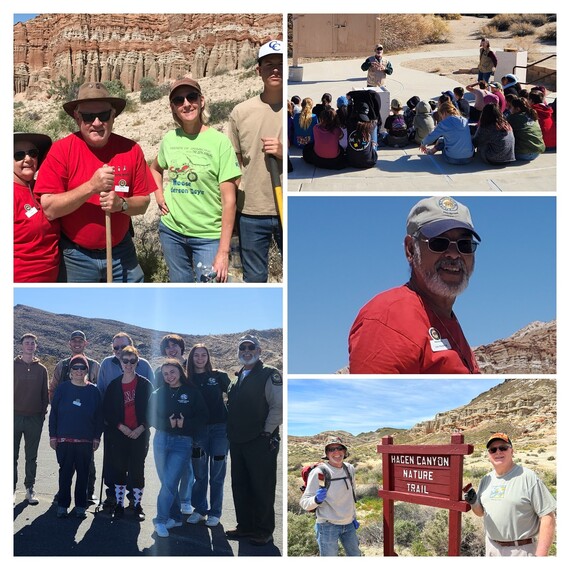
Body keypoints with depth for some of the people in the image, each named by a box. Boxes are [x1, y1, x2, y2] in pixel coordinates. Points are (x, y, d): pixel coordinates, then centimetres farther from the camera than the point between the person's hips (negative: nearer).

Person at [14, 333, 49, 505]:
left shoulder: (41, 369, 8)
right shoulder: (13, 366, 2)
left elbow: (45, 394, 11)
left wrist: (43, 414, 5)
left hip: (34, 419, 2)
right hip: (15, 417, -1)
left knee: (31, 457, 7)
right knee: (12, 455, 1)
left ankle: (30, 488, 14)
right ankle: (11, 488, 8)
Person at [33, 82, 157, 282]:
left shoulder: (131, 150, -5)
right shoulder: (61, 150, -11)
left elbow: (143, 202, 1)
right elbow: (49, 209, -17)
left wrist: (121, 204, -20)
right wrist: (91, 186, -27)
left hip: (121, 251, 2)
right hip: (76, 256, -2)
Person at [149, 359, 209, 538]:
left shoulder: (192, 392, 1)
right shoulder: (158, 394, 7)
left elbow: (202, 416, -1)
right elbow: (152, 418, 3)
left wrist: (185, 423, -16)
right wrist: (167, 423, -14)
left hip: (182, 442, -3)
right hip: (161, 439, 3)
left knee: (169, 482, -10)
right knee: (167, 482, 6)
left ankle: (161, 520, 1)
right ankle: (175, 518, 20)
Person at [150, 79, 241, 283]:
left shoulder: (219, 141, -11)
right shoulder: (169, 139, 1)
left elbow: (229, 200, -12)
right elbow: (155, 168, 25)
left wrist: (224, 250, -16)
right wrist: (159, 195, 6)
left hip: (209, 236, -4)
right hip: (171, 231, 4)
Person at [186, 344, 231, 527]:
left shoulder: (219, 376, 0)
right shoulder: (188, 380, 5)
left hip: (219, 428, -2)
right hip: (198, 429, 2)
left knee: (217, 474, 4)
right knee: (199, 473, 8)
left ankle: (215, 512, 14)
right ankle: (199, 510, 21)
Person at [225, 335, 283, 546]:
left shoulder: (269, 375, -6)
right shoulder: (237, 378, 17)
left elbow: (278, 406, -12)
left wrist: (267, 433, -14)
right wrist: (231, 433, 14)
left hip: (261, 442, -7)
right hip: (238, 442, 7)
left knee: (262, 489, 0)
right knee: (240, 487, 13)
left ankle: (264, 531, 10)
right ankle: (245, 526, 25)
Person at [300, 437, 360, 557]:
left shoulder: (349, 469, 5)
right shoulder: (319, 472, -15)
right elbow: (304, 502, -16)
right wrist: (316, 499, -35)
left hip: (349, 525, 7)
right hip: (328, 526, -6)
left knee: (355, 555, 18)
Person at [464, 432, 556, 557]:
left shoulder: (528, 477, -13)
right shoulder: (486, 480, 7)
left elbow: (548, 516, -16)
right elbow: (481, 512, 16)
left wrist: (541, 555, -21)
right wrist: (473, 502, -7)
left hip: (522, 550, -6)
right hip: (491, 546, 6)